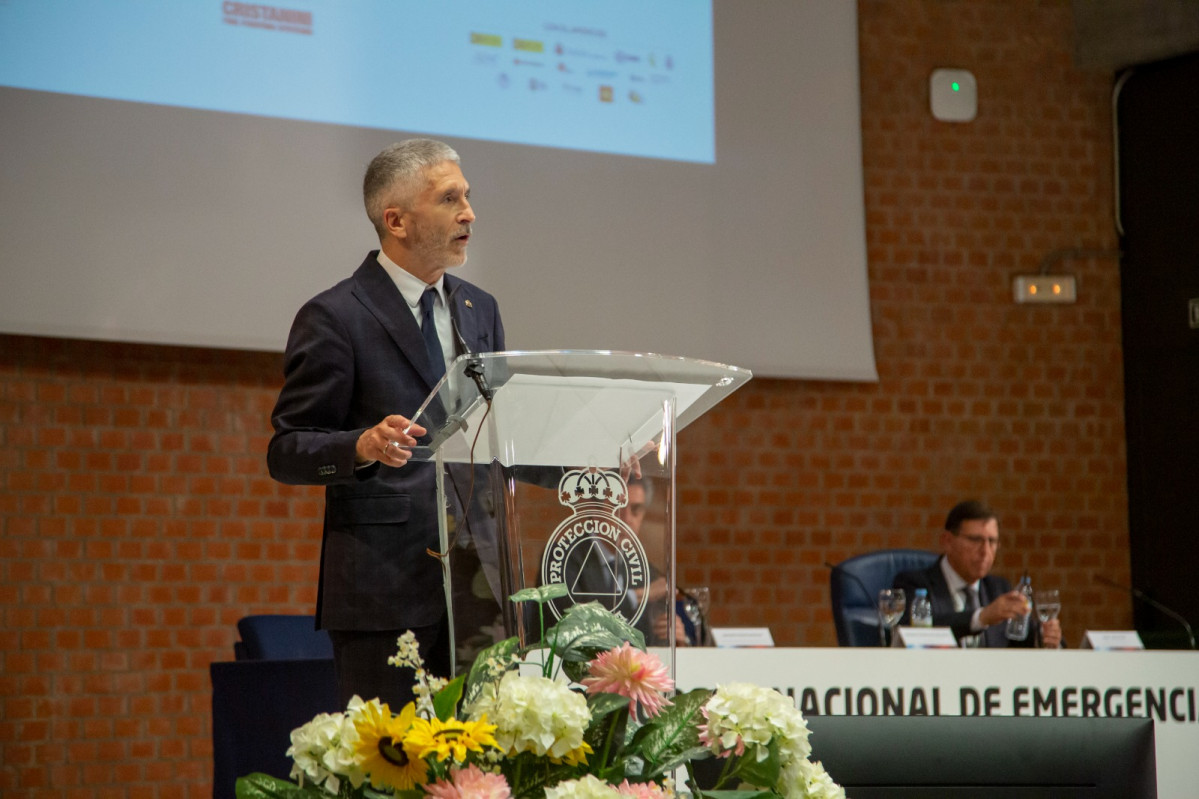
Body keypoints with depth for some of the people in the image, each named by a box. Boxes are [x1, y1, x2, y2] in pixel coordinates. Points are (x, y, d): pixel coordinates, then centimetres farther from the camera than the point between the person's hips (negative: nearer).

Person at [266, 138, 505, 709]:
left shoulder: (479, 311, 18)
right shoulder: (334, 318, -3)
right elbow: (286, 452, -5)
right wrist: (362, 447, -24)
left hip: (478, 583, 6)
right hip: (385, 591, -6)